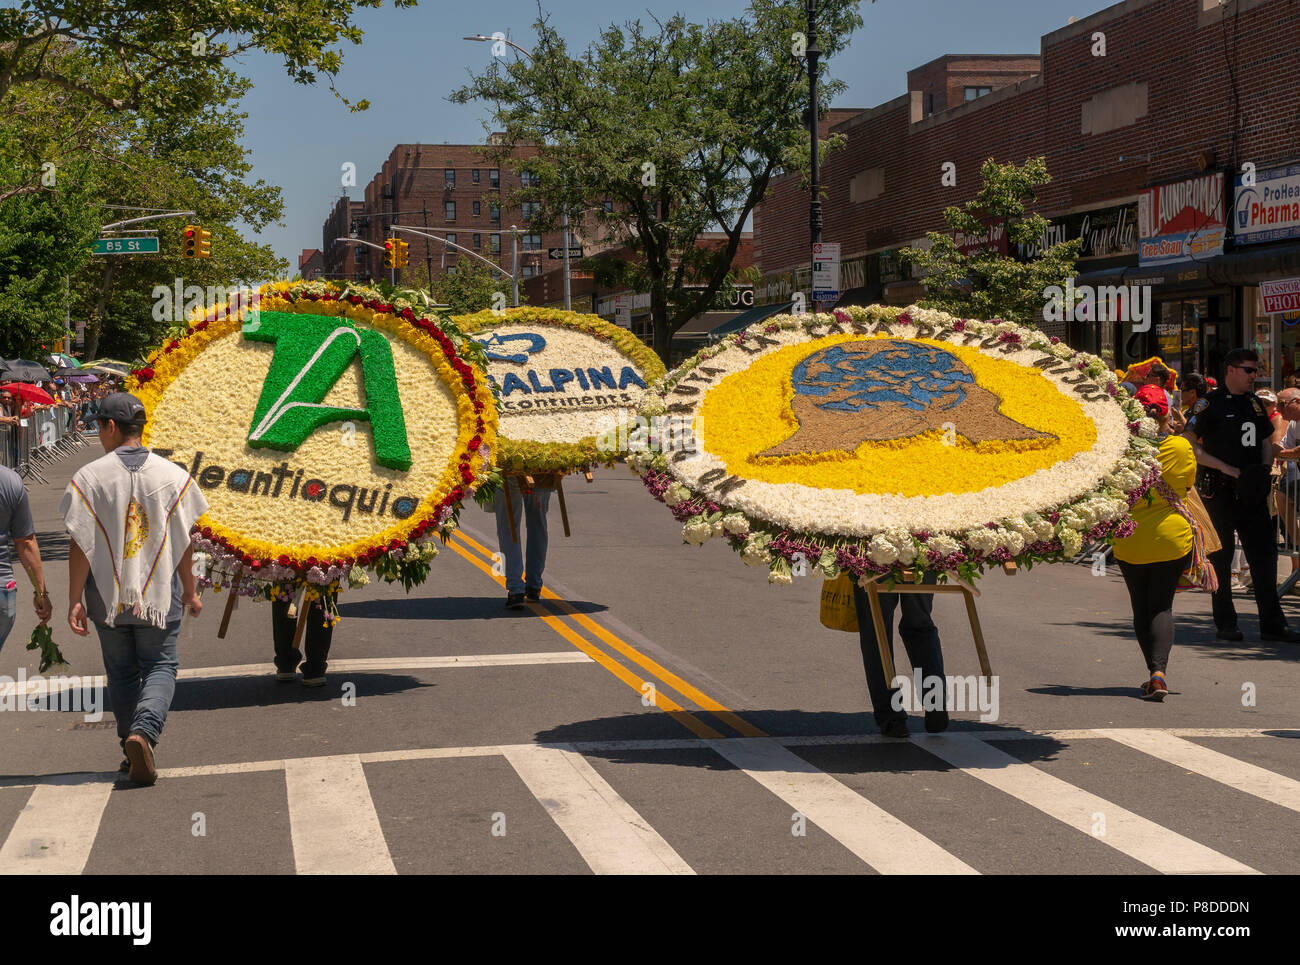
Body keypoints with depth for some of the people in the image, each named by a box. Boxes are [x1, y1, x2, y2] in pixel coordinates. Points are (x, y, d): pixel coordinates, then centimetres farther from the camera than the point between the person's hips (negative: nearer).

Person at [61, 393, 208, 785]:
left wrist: (75, 600, -2)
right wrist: (190, 590, 14)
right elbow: (184, 540, 2)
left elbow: (80, 544, -7)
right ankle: (143, 732, -19)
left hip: (107, 595, 0)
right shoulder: (173, 475, -1)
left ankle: (133, 750, 16)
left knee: (121, 672, 13)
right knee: (160, 667, 5)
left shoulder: (89, 477, -5)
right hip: (159, 594, 0)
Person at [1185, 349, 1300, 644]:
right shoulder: (1210, 404, -5)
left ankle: (1272, 623, 7)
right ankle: (1225, 623, 10)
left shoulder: (1255, 403, 14)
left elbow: (1266, 442, 24)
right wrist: (1226, 468, -16)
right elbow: (1189, 445, -10)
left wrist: (1264, 470, 4)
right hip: (1220, 492, -5)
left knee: (1265, 553, 2)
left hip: (1252, 492, 6)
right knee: (1221, 556, 1)